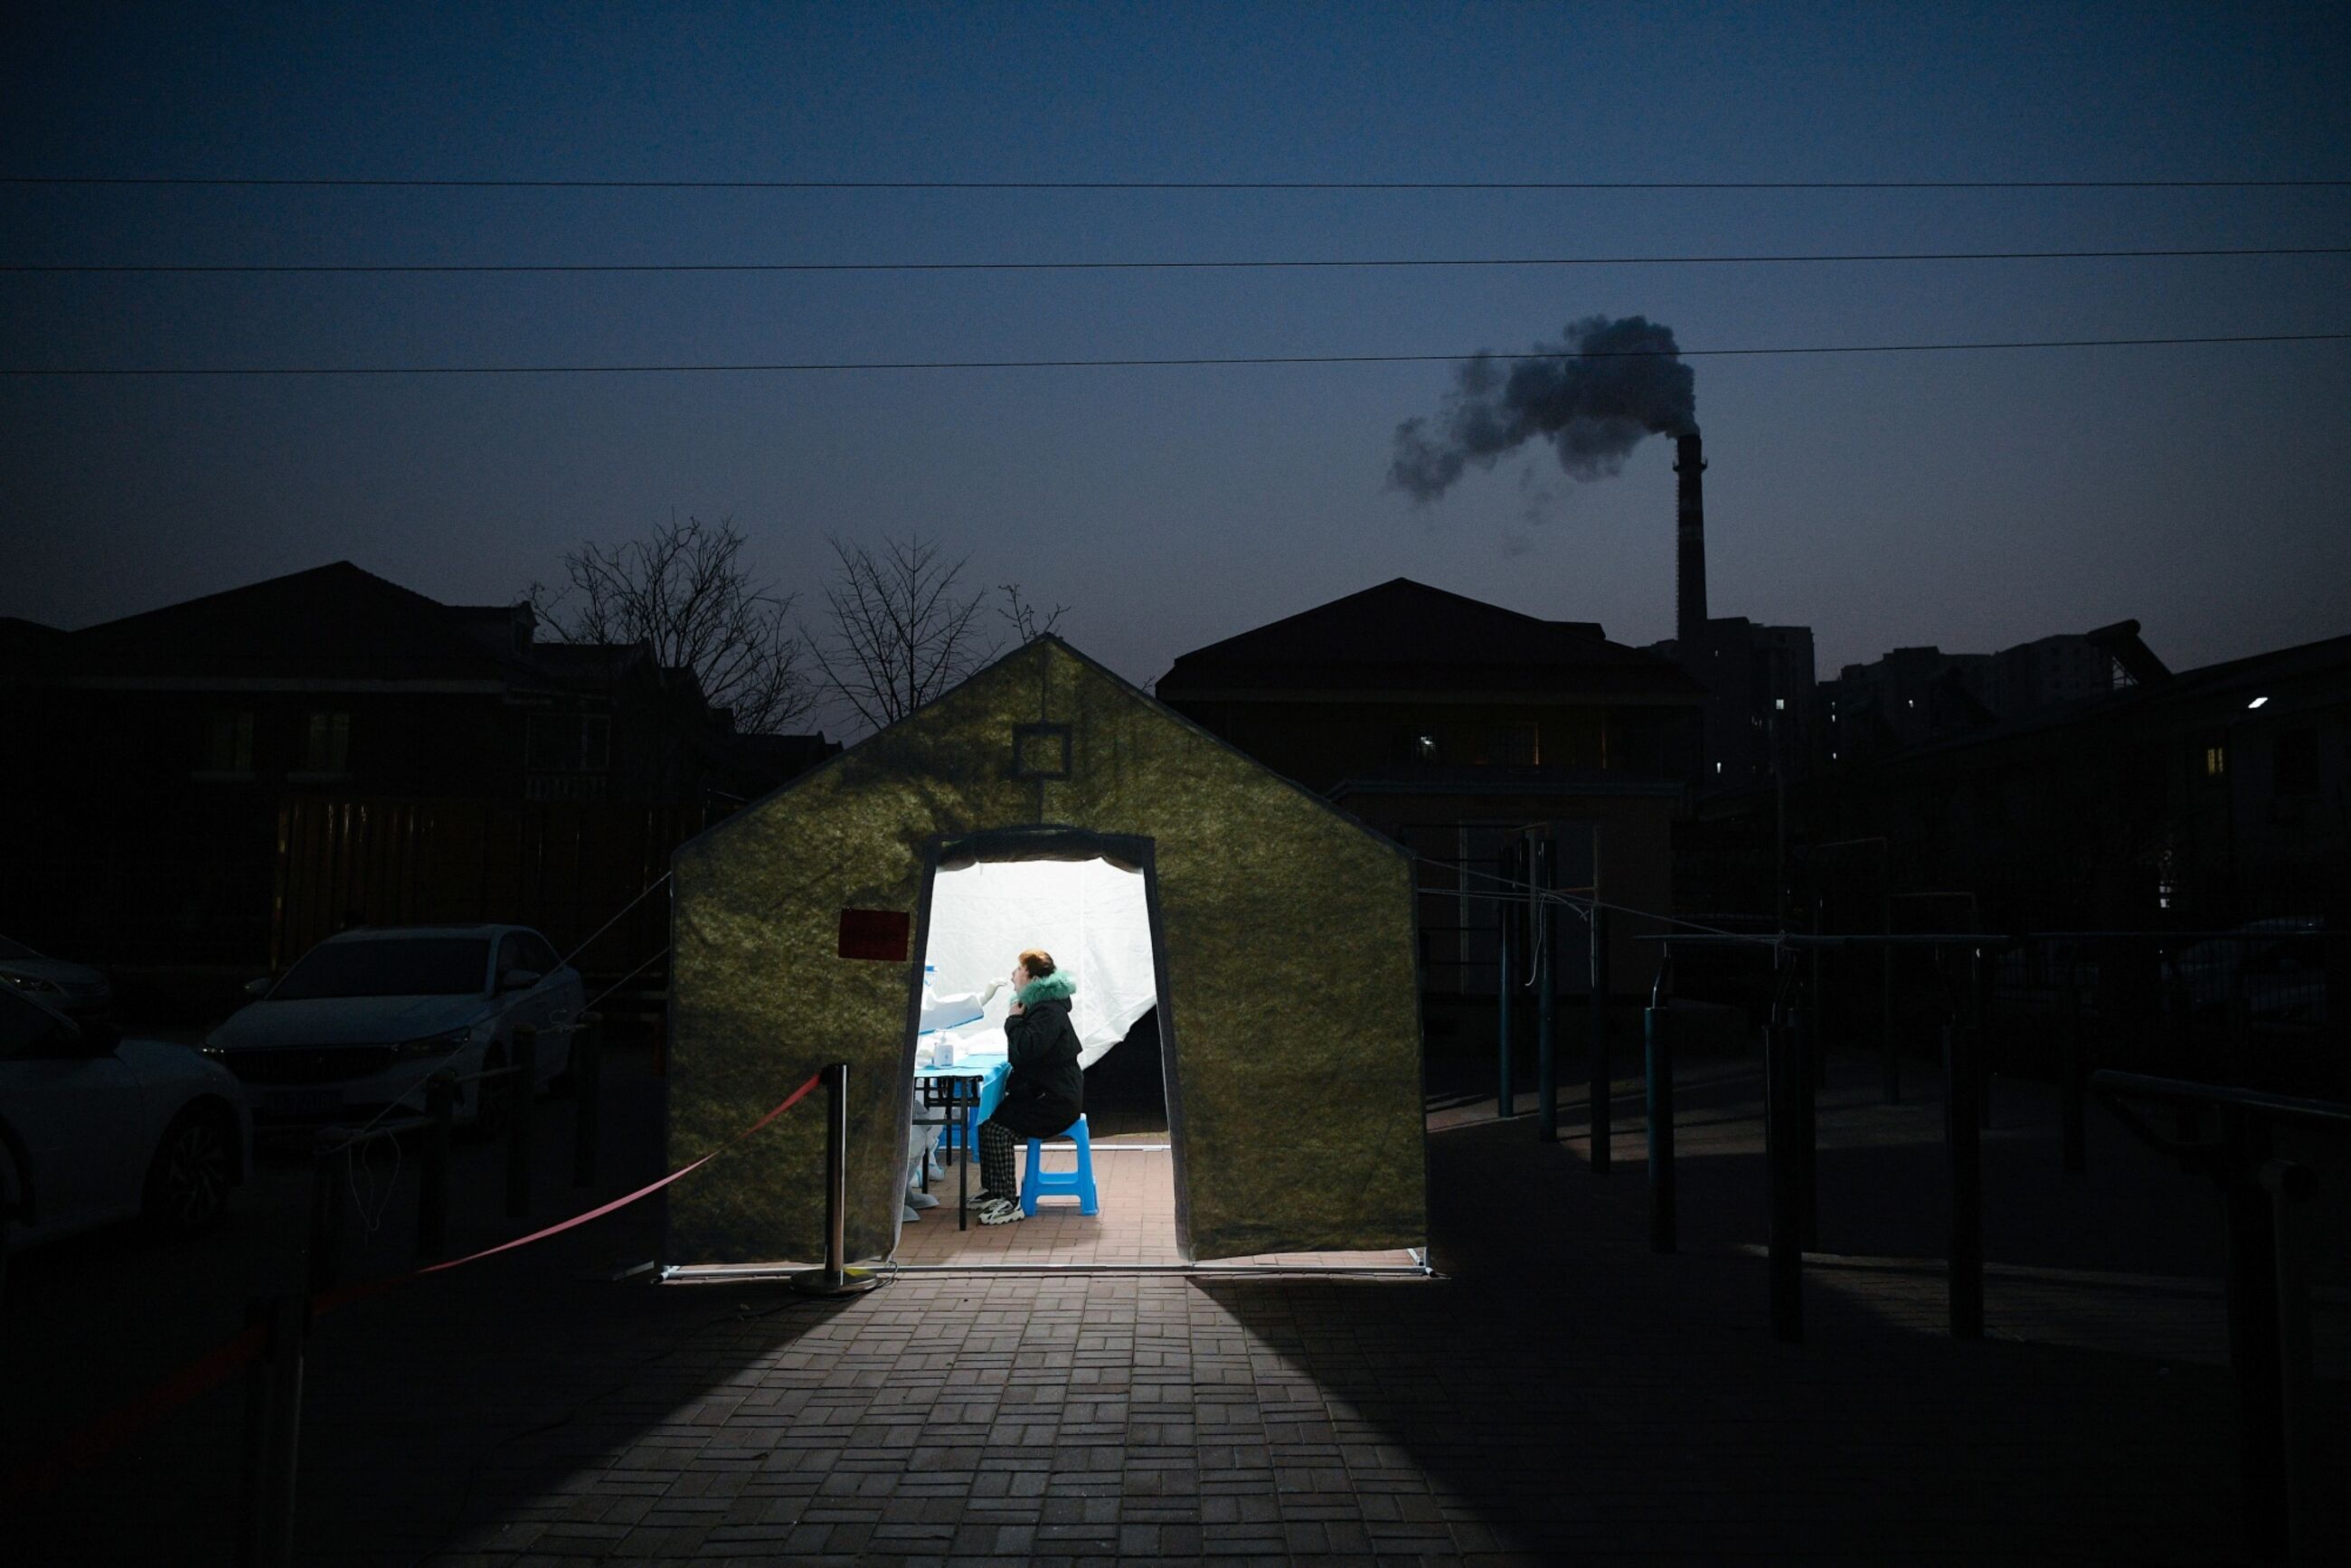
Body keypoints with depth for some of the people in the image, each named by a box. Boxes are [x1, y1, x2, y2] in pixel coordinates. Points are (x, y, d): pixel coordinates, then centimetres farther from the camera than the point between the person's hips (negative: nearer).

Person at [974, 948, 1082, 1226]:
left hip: (1056, 1101, -10)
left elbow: (1025, 1050, -30)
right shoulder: (1038, 1005, 16)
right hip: (1041, 1092, 10)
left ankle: (1009, 1202, -16)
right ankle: (991, 1191, 14)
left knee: (995, 1127, -21)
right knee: (986, 1121, 2)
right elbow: (1020, 1055, 23)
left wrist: (1013, 1020, -16)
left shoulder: (1049, 1012, -18)